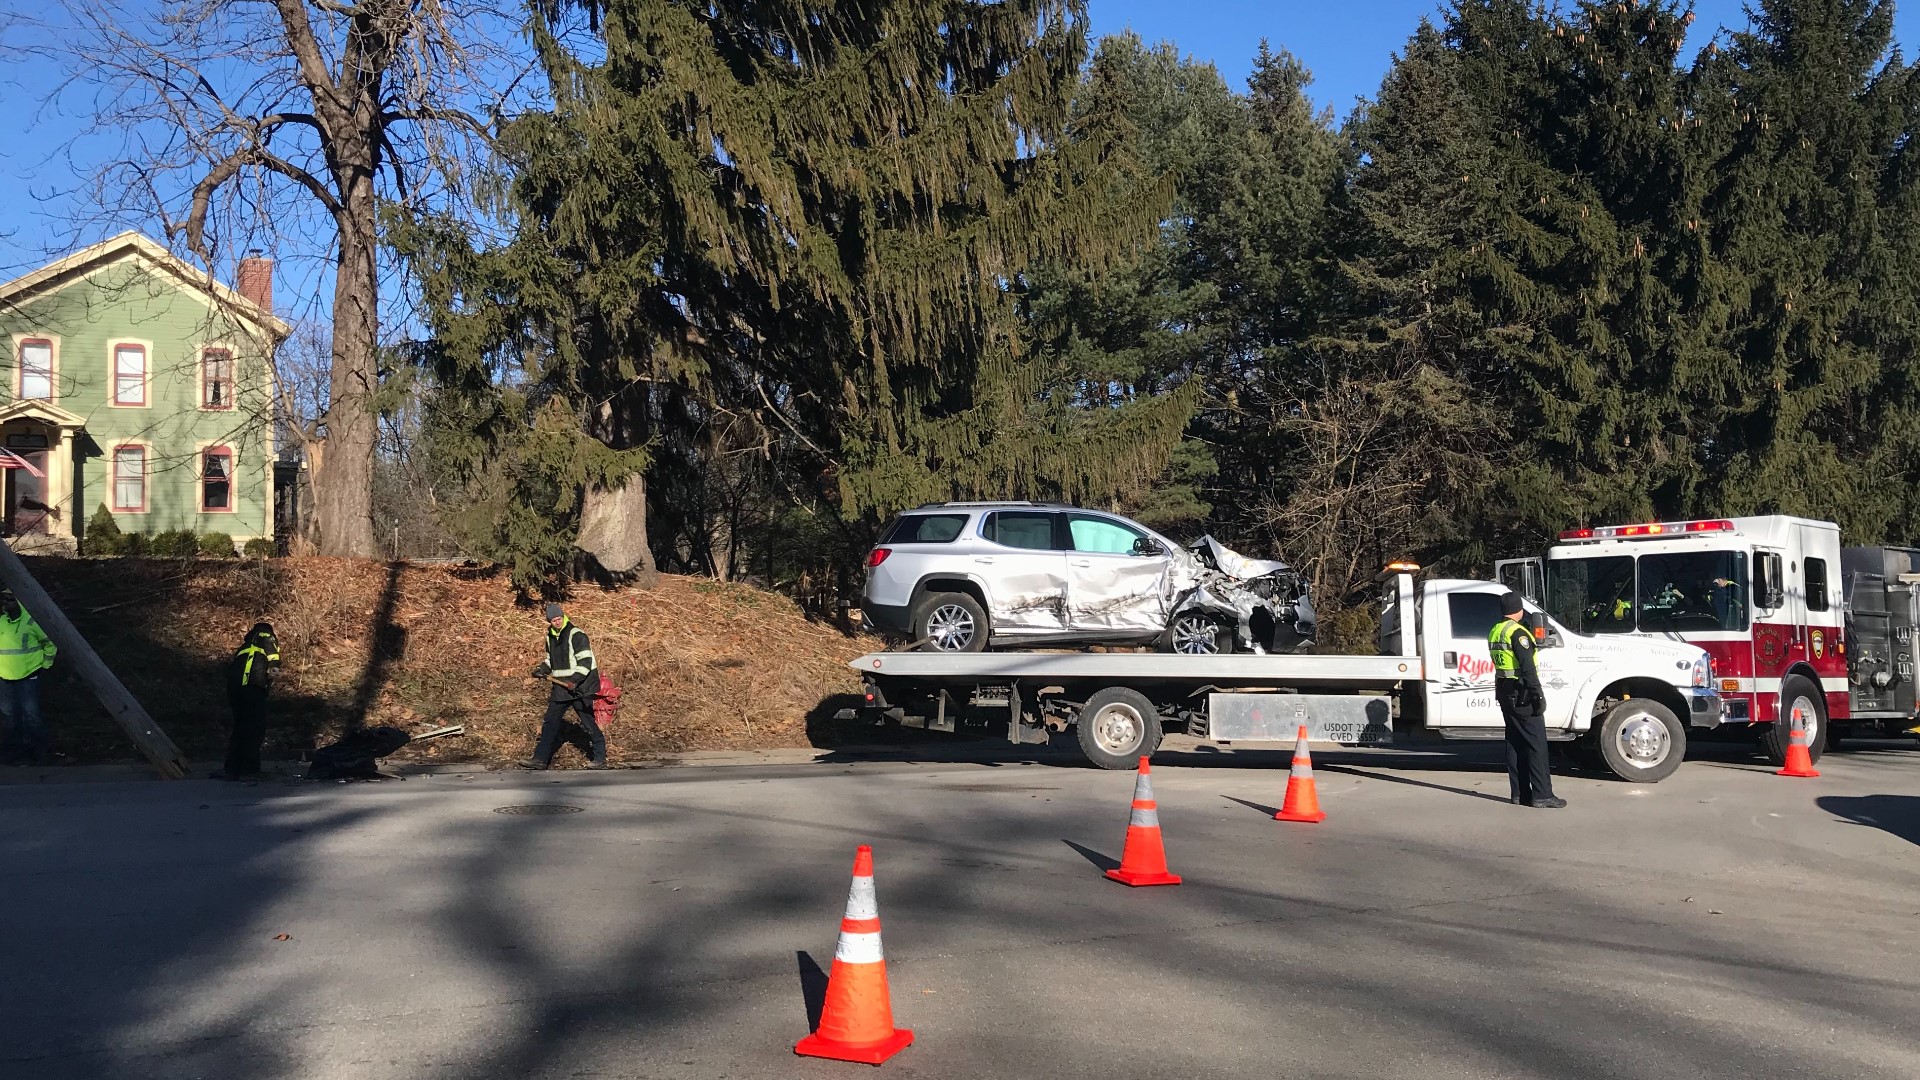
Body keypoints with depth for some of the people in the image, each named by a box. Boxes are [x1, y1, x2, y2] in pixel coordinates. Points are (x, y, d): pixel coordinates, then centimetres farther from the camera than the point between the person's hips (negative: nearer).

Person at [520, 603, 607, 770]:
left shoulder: (576, 635, -14)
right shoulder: (551, 637, 11)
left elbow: (586, 661, -18)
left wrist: (575, 680, -27)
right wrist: (543, 669, 6)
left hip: (580, 686, -8)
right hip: (561, 686, 8)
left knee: (587, 721, -3)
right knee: (550, 721, 7)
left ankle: (600, 758, 7)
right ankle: (541, 759, 12)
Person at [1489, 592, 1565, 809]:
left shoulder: (1494, 632, 12)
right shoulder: (1517, 632, -16)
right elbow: (1527, 667, -21)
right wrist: (1538, 694, -20)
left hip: (1504, 692, 9)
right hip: (1521, 693, -9)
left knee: (1515, 743, 12)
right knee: (1536, 744, -5)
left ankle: (1518, 793, 14)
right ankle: (1542, 795, -6)